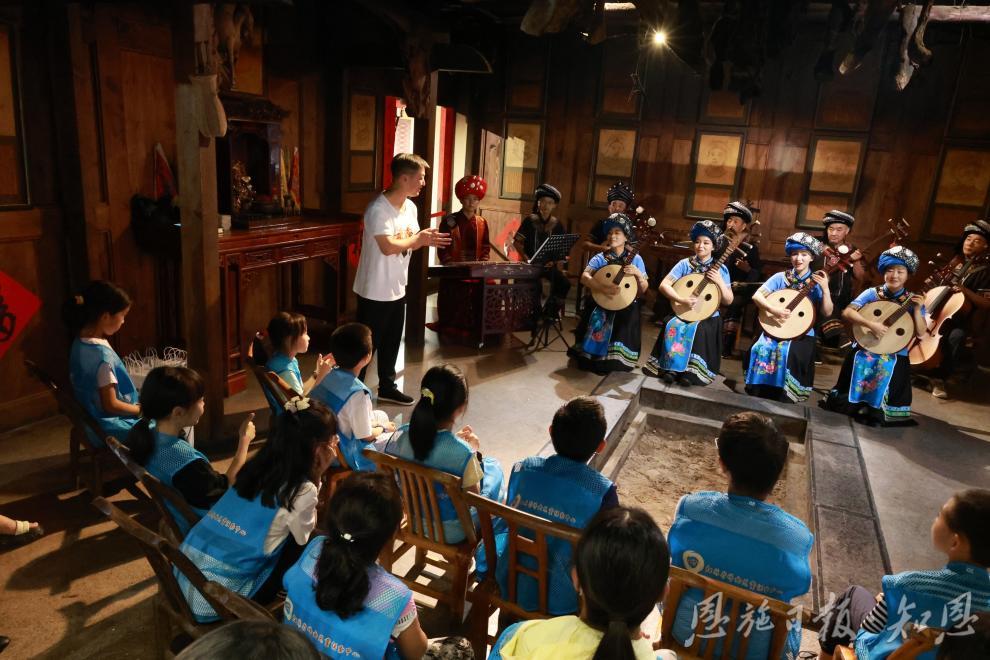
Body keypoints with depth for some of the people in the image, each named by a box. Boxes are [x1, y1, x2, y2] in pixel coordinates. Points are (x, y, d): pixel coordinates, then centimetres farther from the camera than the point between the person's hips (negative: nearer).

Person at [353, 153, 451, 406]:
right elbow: (388, 247, -30)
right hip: (375, 291, -8)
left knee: (391, 343, 20)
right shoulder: (378, 209, -22)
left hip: (397, 289, 9)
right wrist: (418, 239, -17)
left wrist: (427, 241, -10)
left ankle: (387, 387, 36)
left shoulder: (410, 207, 6)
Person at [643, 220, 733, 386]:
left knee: (698, 329, -30)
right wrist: (681, 299, -21)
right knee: (673, 326, -28)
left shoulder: (721, 269, 1)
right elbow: (664, 285, -7)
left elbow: (728, 301, 0)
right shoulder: (685, 264, 1)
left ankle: (691, 372, -18)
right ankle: (671, 368, -17)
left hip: (708, 317, -1)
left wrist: (720, 282, -17)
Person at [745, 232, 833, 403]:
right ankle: (759, 397, -9)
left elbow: (827, 312, -5)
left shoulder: (816, 283, 3)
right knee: (760, 350, -24)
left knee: (789, 354, -30)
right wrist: (772, 309, -20)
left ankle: (784, 400, -13)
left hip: (802, 335, -2)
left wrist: (825, 289, -18)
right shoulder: (781, 277, 6)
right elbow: (757, 295, -3)